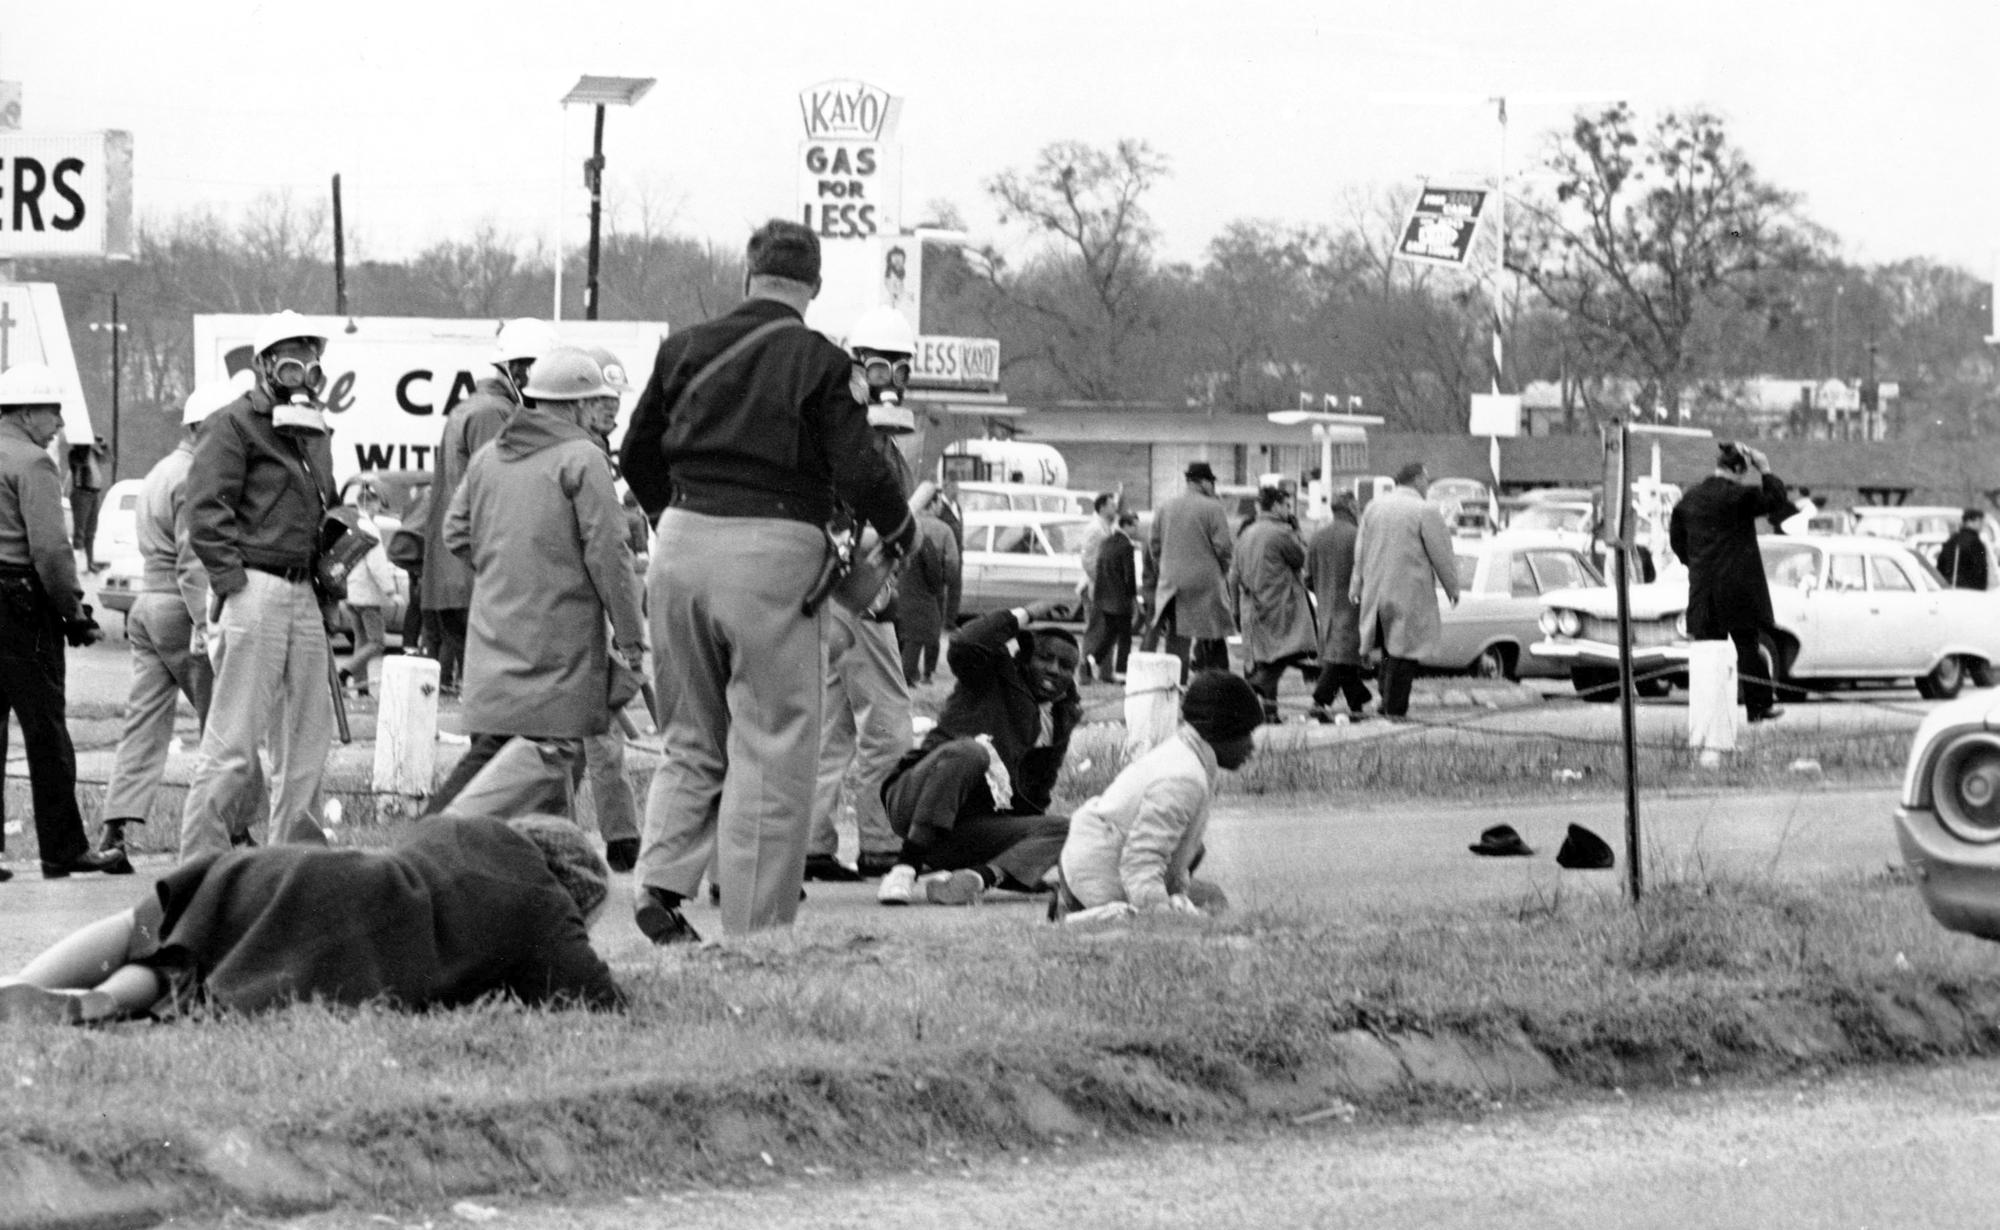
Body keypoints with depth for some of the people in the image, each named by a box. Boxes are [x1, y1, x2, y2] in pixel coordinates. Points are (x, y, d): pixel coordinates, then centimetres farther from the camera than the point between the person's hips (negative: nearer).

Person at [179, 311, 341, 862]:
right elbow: (206, 513, -12)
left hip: (303, 595, 8)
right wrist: (233, 582, -17)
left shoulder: (314, 432, 22)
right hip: (254, 590, -8)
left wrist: (328, 584, 16)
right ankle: (201, 861, -7)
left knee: (308, 736, 11)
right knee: (235, 739, -9)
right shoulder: (233, 425, -4)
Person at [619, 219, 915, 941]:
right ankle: (756, 928, 0)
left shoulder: (687, 348, 8)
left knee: (690, 739, 17)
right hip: (775, 554, -4)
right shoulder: (821, 364, -5)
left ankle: (662, 882, 1)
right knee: (771, 748, 1)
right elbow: (857, 470, -10)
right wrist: (900, 531, 9)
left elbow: (636, 454, 14)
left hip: (682, 542, 4)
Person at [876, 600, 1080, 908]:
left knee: (1065, 830, -15)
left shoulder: (1060, 721, 21)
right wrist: (1026, 615, -8)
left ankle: (983, 876, -40)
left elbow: (1036, 794, 27)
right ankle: (905, 869, -39)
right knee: (969, 750, -36)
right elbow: (964, 646, -17)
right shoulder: (995, 675, 7)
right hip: (915, 799, -5)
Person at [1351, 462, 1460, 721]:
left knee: (1389, 649, 17)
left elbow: (1361, 549, 11)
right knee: (1403, 651, 0)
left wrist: (1357, 583, 17)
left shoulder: (1375, 505, 7)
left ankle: (1389, 702, 16)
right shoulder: (1426, 511, -11)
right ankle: (1395, 708, 0)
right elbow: (1441, 554, -7)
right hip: (1410, 592, -6)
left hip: (1377, 591, 6)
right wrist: (1452, 587, 4)